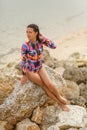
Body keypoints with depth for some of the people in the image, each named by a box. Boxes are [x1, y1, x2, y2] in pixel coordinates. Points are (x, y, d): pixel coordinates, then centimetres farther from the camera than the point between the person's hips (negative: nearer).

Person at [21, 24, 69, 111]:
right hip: (30, 71, -3)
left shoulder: (40, 41, -10)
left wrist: (43, 38, -18)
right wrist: (24, 75, -8)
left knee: (50, 85, -16)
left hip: (40, 68, 3)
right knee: (45, 86, -6)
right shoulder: (25, 46, -22)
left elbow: (54, 46, -15)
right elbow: (23, 61, -14)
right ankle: (61, 103, 11)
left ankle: (59, 97, 13)